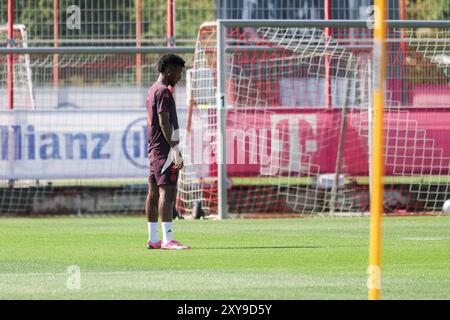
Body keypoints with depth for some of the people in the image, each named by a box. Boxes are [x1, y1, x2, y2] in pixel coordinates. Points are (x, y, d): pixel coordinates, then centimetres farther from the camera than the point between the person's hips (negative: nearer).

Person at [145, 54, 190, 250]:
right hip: (165, 149, -11)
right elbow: (164, 122, -19)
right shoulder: (163, 91, -12)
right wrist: (176, 150, -23)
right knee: (167, 191, -14)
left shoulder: (152, 90, 19)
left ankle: (153, 239, 12)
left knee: (154, 191, 9)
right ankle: (168, 239, -21)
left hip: (154, 150, 11)